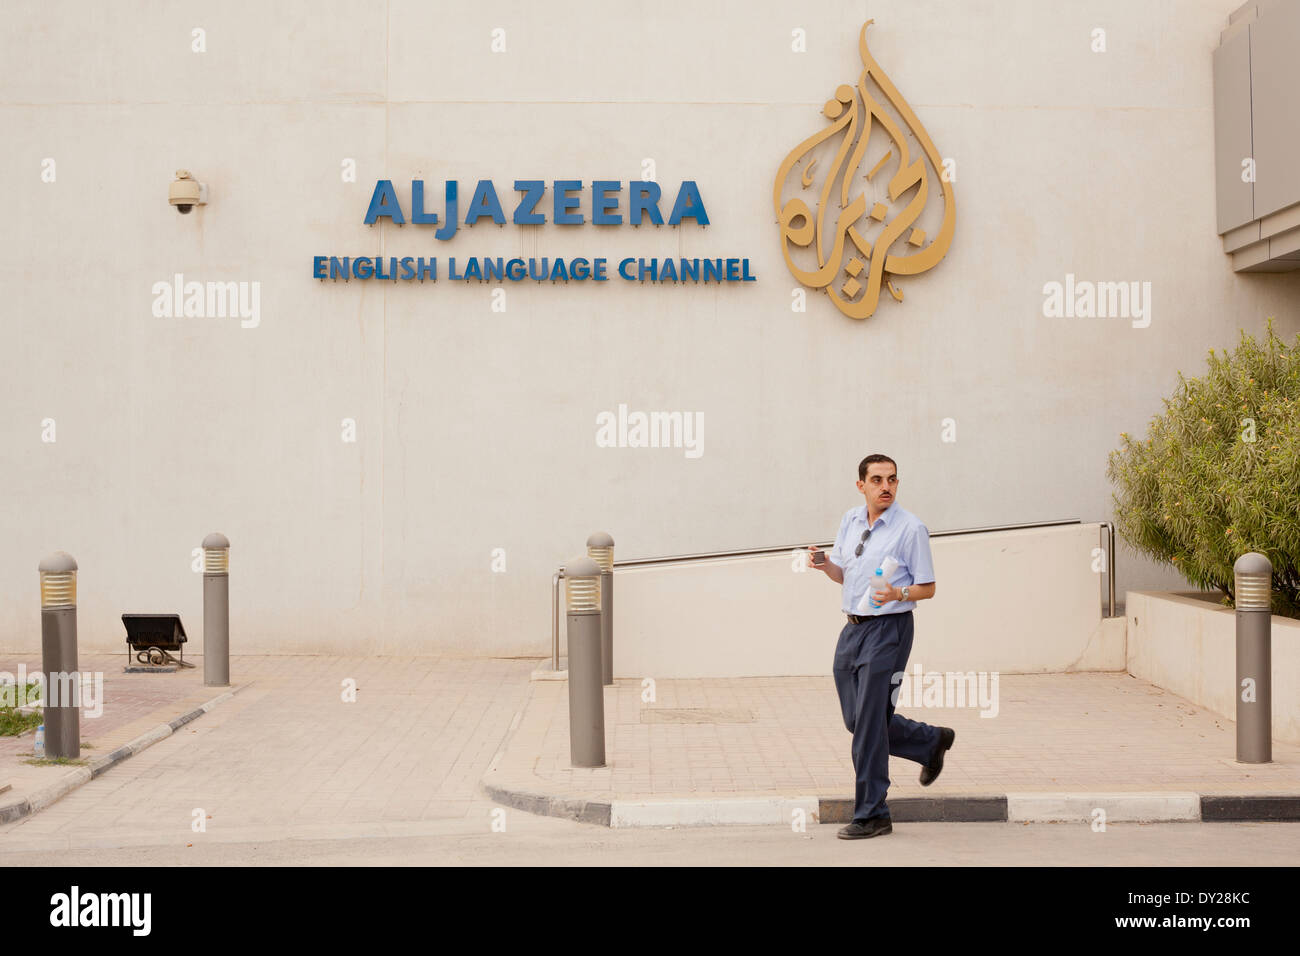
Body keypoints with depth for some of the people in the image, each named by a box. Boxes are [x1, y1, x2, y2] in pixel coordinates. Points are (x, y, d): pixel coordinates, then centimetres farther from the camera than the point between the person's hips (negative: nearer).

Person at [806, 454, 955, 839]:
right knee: (856, 720, 14)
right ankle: (932, 742, 36)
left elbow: (927, 588, -7)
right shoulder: (850, 520, 10)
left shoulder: (911, 528, -10)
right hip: (853, 629, 7)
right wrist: (825, 563, -2)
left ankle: (871, 815, 3)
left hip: (889, 628, -7)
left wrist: (899, 594, -26)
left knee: (869, 723, -8)